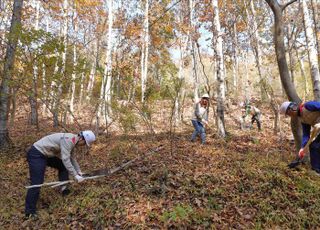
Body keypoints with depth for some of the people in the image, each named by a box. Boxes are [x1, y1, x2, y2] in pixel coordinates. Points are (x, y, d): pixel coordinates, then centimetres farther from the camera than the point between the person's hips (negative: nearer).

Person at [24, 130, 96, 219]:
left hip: (46, 154, 10)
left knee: (63, 166, 14)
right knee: (37, 183, -11)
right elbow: (65, 159, -29)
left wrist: (79, 171, 15)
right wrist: (75, 175, -23)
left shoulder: (72, 141, 5)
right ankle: (30, 212, 0)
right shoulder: (68, 139, -26)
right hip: (36, 154, -10)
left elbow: (71, 158, 15)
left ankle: (64, 188, 16)